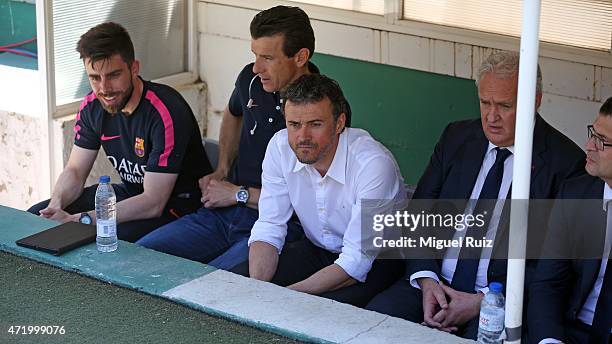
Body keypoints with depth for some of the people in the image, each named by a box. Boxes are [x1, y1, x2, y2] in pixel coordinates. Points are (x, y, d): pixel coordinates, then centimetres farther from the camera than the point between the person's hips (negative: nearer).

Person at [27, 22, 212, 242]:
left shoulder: (166, 113, -28)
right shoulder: (92, 107, -4)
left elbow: (153, 203, -28)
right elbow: (75, 171, 4)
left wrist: (79, 220, -31)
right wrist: (55, 205, -19)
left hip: (176, 205, -7)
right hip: (130, 193, 7)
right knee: (35, 217, -1)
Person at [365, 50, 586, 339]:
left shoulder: (565, 162, -5)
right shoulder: (456, 138, 10)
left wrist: (482, 301, -14)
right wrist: (427, 280, -7)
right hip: (434, 285, 4)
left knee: (481, 335, -33)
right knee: (376, 315, -21)